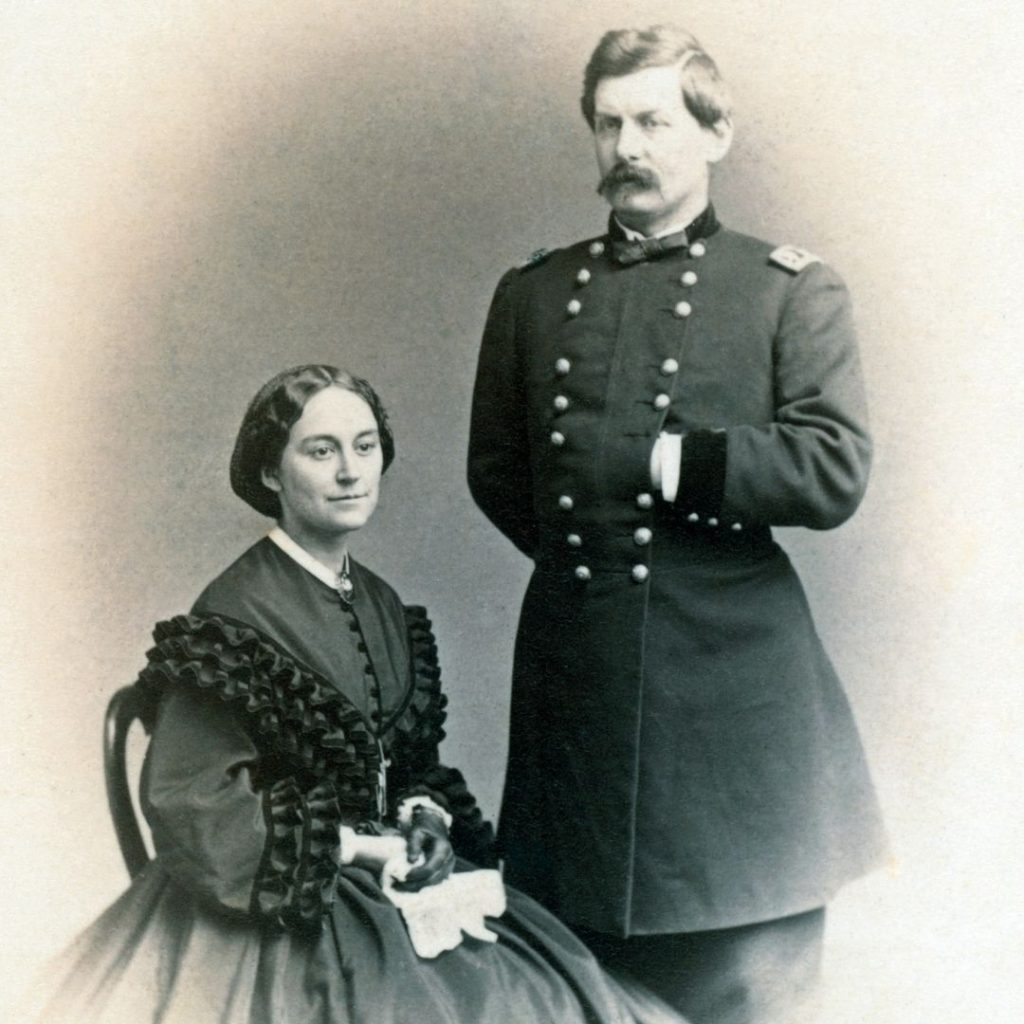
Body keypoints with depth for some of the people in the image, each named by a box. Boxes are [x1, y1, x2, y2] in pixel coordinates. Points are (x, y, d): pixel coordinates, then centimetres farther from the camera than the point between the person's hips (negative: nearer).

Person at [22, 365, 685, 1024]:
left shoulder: (384, 607, 10)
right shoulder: (233, 616, -12)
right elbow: (189, 801, -14)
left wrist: (424, 820, -3)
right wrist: (359, 846, -14)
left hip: (395, 886, 6)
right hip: (284, 910, -6)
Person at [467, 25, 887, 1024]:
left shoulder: (792, 290, 0)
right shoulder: (531, 293, 11)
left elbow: (834, 472, -11)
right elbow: (496, 473, 15)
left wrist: (657, 459, -12)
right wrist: (578, 548, 4)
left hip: (734, 683, -3)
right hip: (573, 671, 3)